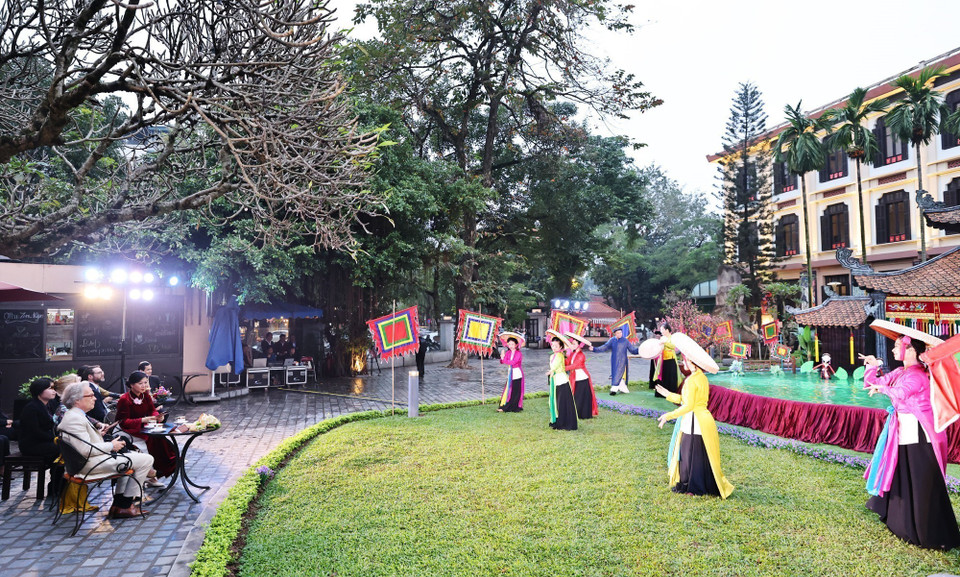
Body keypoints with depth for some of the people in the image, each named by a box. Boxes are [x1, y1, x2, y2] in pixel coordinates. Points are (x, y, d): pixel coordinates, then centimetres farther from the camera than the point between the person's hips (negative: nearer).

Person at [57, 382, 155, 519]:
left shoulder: (72, 415, 13)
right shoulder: (75, 418, -21)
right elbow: (85, 449, -27)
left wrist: (98, 433, 13)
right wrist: (111, 445, -16)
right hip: (90, 463, -12)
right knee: (147, 459, -12)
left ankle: (119, 505, 21)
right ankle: (125, 506, 1)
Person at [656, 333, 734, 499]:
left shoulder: (691, 381, -19)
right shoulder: (701, 378, 10)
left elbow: (688, 405, -21)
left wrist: (669, 415, -13)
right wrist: (669, 395, 23)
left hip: (694, 422, -10)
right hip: (702, 418, 10)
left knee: (692, 454, 2)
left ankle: (694, 487, 13)